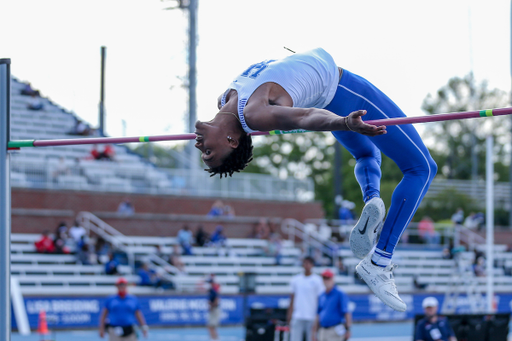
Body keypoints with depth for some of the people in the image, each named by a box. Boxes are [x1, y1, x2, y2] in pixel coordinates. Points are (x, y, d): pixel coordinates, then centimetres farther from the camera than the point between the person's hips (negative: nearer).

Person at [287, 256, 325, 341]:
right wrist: (289, 314, 9)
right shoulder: (295, 280, 10)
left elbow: (320, 299, 0)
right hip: (297, 317, 3)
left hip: (312, 317, -3)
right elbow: (292, 298, 14)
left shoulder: (317, 280, 0)